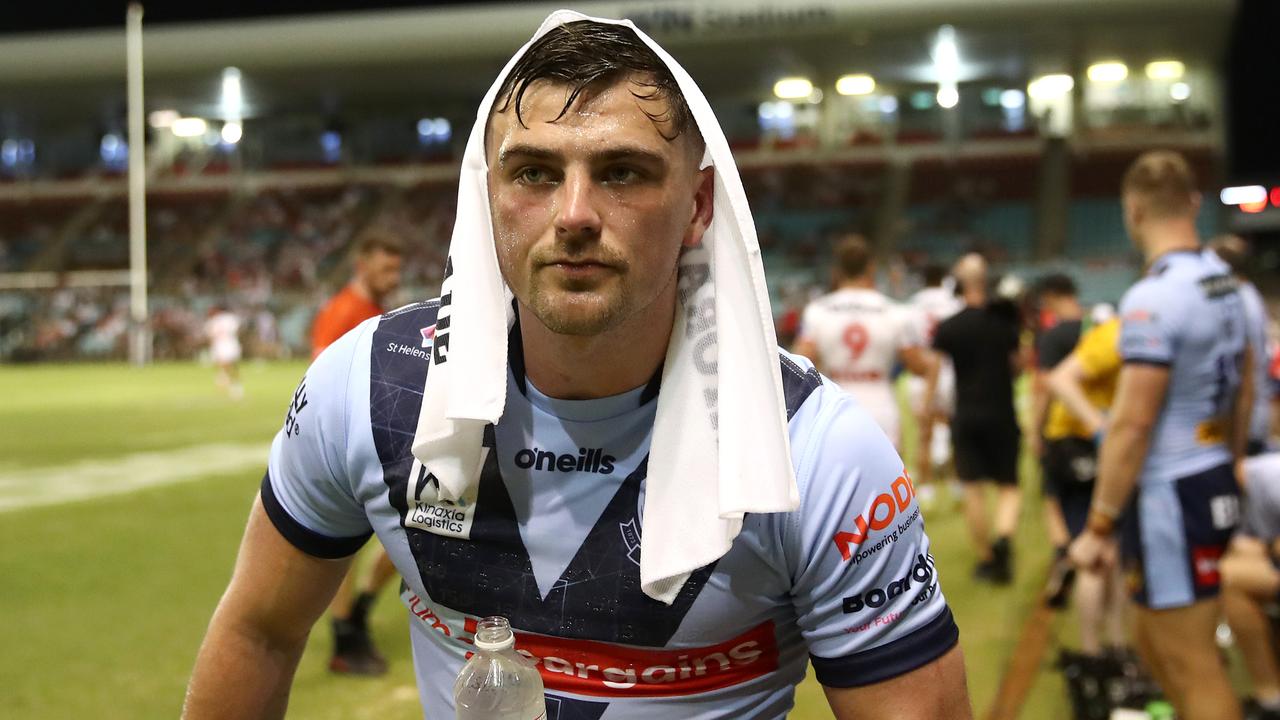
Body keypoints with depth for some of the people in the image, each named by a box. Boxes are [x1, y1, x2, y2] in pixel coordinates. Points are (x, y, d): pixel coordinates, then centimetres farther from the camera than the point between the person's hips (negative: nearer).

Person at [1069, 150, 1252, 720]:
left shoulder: (1153, 298, -20)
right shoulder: (1228, 283, 9)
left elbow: (1132, 423, -21)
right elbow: (1242, 396, 18)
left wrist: (1098, 527, -16)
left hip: (1170, 495, -9)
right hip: (1215, 486, 9)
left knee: (1194, 668, 1)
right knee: (1154, 642, 22)